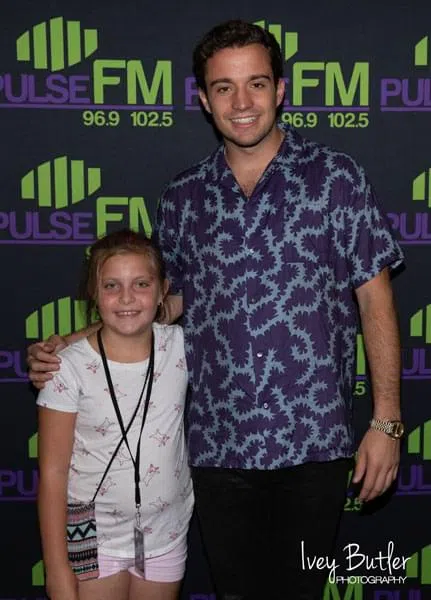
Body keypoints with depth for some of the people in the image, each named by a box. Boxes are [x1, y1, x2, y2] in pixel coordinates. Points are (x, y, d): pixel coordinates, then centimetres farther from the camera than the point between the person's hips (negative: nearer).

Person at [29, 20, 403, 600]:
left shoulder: (335, 176, -3)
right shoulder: (183, 197, 5)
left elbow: (375, 300, -2)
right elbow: (168, 299, 14)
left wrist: (386, 421, -6)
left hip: (313, 443, -2)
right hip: (218, 444, 3)